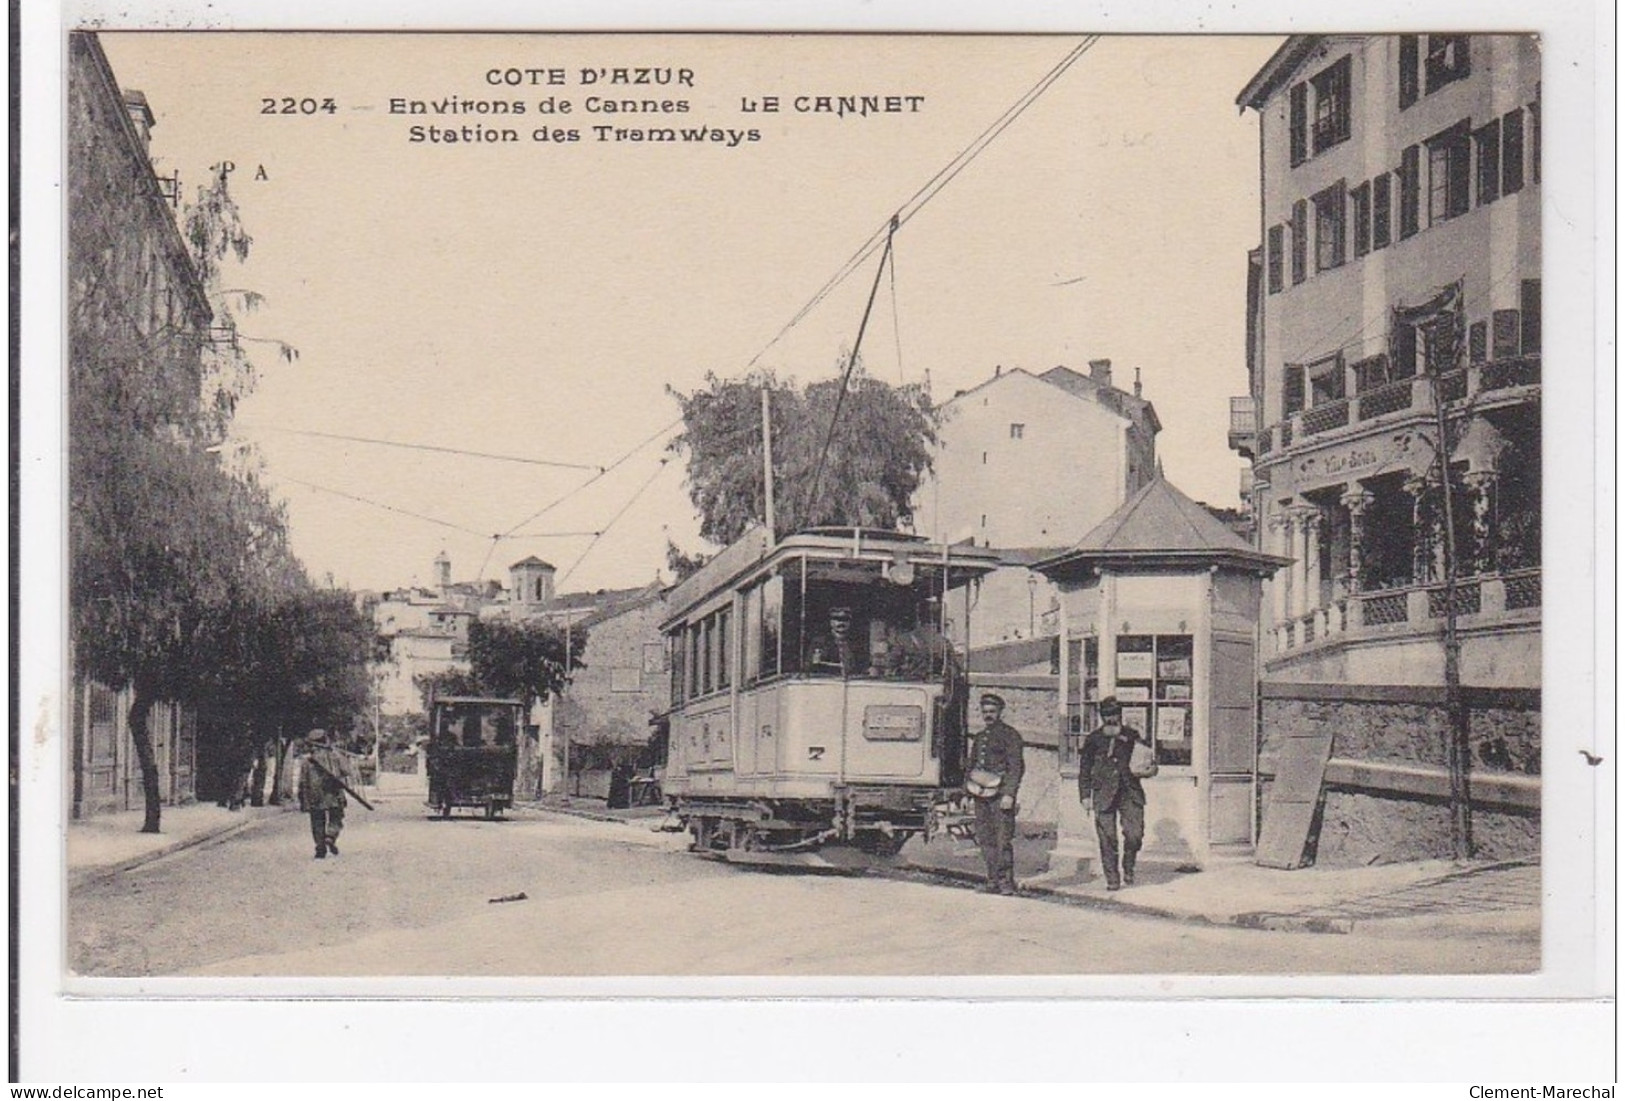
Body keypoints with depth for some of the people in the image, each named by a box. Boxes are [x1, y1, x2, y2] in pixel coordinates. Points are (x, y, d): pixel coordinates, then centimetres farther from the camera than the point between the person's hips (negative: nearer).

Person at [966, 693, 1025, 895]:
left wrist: (1008, 794, -15)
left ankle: (1006, 882, -6)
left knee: (1003, 840, -9)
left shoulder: (1009, 734, -1)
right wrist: (967, 793, 17)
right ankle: (993, 880, 10)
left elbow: (1016, 767, -7)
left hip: (1000, 794, -7)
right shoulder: (979, 736, 19)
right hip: (981, 795, 7)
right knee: (985, 839, 5)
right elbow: (972, 766, 25)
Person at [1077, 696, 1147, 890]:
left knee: (1135, 834, -10)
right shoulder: (1094, 738, 6)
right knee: (1107, 839, -3)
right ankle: (1112, 880, 7)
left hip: (1130, 792, 1)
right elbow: (1084, 769, 10)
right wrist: (1085, 796, 2)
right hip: (1104, 794, 0)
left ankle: (1128, 868, 16)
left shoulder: (1132, 735, 8)